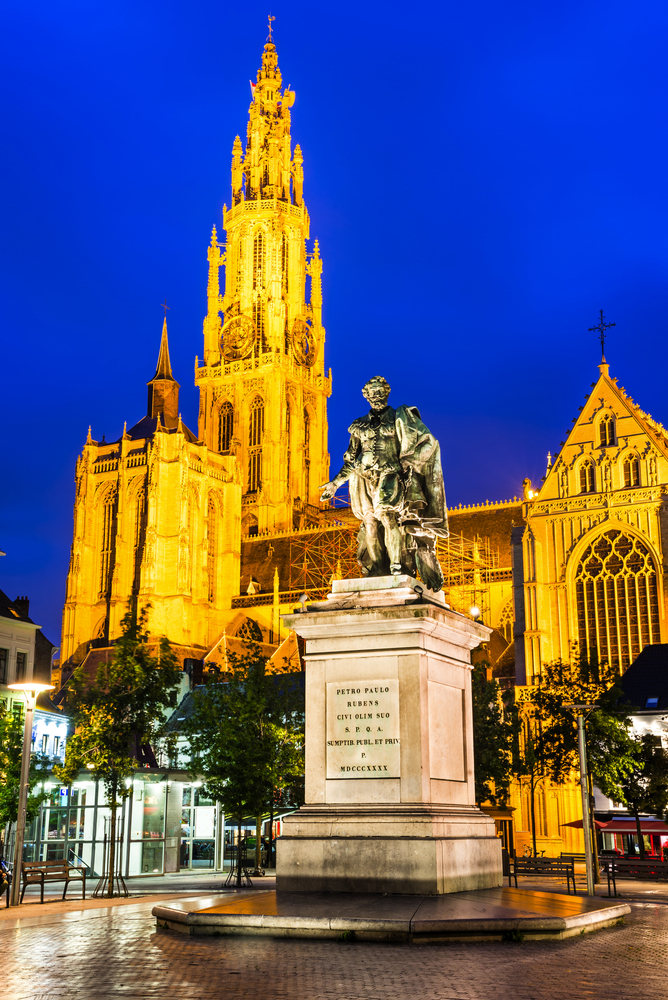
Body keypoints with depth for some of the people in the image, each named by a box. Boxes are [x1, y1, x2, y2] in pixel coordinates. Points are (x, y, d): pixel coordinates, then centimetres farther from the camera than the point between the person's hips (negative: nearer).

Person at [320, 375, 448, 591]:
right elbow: (350, 459, 24)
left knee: (386, 513, -24)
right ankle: (377, 571, 1)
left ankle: (397, 565, -25)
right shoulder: (359, 425, 19)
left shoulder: (397, 418, 7)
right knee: (370, 523, -2)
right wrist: (336, 482, 20)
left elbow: (427, 442, 3)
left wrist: (409, 461, -11)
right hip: (364, 480, 4)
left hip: (388, 476, -4)